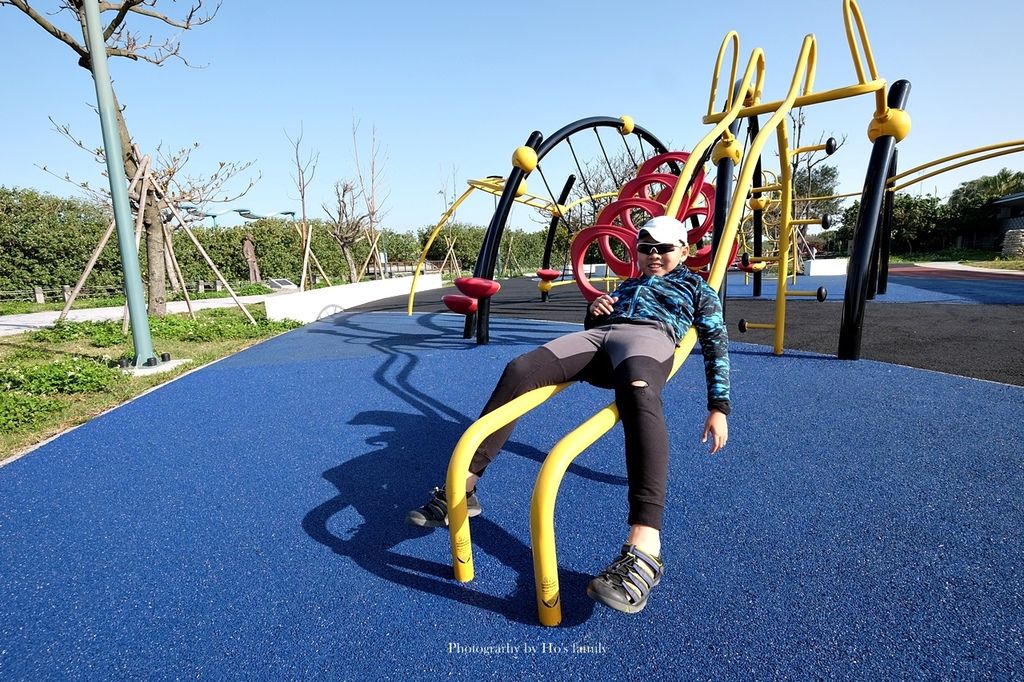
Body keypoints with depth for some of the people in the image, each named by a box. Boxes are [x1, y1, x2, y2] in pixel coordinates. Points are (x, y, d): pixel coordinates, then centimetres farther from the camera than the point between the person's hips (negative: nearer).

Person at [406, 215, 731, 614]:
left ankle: (644, 548, -53)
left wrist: (719, 407, 4)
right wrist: (593, 311, 11)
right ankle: (463, 488, -21)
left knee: (637, 392, -42)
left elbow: (715, 343, 16)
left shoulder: (695, 286, 28)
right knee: (519, 370, -23)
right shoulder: (626, 285, 39)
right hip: (598, 335, 4)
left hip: (651, 335, -4)